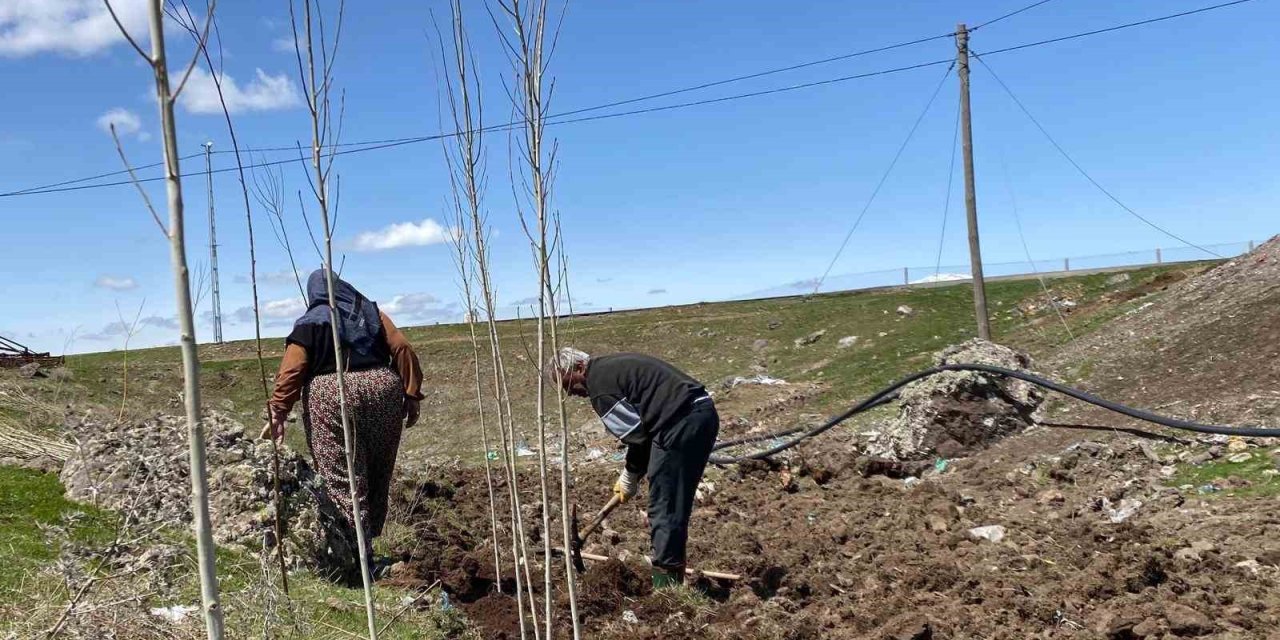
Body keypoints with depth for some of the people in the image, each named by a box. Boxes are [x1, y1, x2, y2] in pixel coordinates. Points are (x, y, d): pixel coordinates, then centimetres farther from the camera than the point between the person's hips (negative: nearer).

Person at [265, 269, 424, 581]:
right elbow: (403, 350, 8)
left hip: (331, 395, -3)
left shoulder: (309, 324, 11)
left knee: (341, 481, -2)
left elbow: (291, 372, -1)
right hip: (383, 389, 3)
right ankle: (366, 544, 24)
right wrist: (411, 396, 7)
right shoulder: (372, 313, 18)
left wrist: (278, 413, -1)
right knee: (377, 476, 14)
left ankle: (352, 563, -6)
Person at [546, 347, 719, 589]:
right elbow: (640, 422, 22)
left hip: (681, 424, -10)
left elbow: (637, 435, -10)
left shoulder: (599, 384, -8)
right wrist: (631, 474, 19)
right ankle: (673, 578, 26)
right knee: (675, 507, 17)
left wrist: (630, 477, 5)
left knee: (665, 511, -3)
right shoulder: (611, 367, 22)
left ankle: (666, 584, 3)